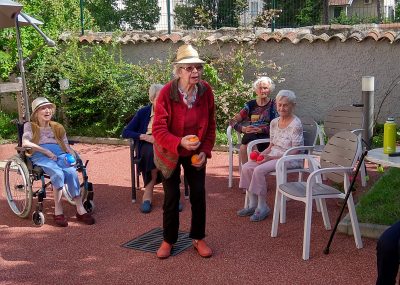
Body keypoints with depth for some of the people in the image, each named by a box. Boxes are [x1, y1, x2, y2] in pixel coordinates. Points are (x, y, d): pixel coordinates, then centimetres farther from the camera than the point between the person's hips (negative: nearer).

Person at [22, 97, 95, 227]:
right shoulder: (30, 126, 17)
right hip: (40, 156, -3)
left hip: (60, 154, 3)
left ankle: (80, 210, -30)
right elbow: (25, 143, -3)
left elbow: (66, 146, 20)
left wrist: (73, 156, -3)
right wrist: (46, 151, -12)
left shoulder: (57, 127, 28)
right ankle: (58, 211, -27)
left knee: (72, 172, -32)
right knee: (58, 173, -36)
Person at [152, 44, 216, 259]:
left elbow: (210, 125, -2)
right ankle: (168, 240, 24)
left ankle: (198, 238, 23)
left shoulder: (206, 91, -14)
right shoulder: (167, 93, -25)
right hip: (170, 152, -3)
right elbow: (158, 129, -25)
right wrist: (180, 143, -41)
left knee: (198, 194, 6)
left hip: (196, 153, 3)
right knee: (171, 196, 5)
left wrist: (205, 151, -10)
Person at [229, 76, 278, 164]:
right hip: (251, 136, 2)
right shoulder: (250, 105, 16)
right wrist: (243, 129, -10)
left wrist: (261, 129, -20)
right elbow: (233, 121, 10)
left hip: (267, 137, -2)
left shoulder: (273, 105, 8)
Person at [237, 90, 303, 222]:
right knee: (246, 168, -13)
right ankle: (253, 204, -5)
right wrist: (261, 154, -4)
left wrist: (272, 157, -20)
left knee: (259, 170, -28)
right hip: (273, 156, 7)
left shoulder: (296, 125, -13)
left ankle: (262, 207, -13)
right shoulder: (274, 122, 10)